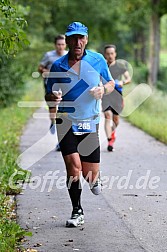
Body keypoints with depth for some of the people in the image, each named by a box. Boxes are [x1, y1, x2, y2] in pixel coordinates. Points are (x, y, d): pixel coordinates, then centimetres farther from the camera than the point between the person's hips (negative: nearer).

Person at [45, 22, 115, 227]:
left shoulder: (98, 60, 0)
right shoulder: (58, 66, -2)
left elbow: (111, 83, 13)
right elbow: (48, 97, 5)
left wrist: (103, 89, -10)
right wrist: (52, 98, -20)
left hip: (90, 123, 1)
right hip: (66, 122, -1)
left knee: (90, 175, 1)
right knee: (73, 166, -16)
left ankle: (95, 179, 41)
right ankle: (77, 212, 2)